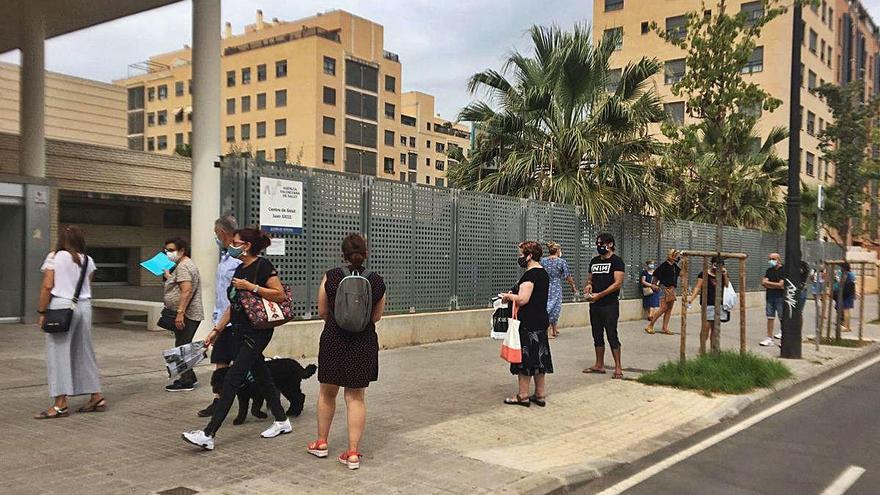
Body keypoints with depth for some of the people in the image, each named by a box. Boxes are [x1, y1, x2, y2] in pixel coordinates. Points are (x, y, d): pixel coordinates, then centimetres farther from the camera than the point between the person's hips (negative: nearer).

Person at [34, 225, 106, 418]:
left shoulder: (54, 257, -4)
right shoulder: (88, 261, 10)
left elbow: (47, 286, -8)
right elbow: (88, 287, 8)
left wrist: (42, 312, -4)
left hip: (61, 306, -5)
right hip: (84, 306, 5)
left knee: (58, 353, -2)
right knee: (84, 352, 13)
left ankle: (61, 404, -4)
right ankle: (97, 397, 17)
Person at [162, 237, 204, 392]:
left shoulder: (183, 266, -14)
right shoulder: (186, 264, 20)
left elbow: (186, 291, -24)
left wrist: (180, 313, -27)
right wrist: (167, 276, 15)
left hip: (187, 315, -11)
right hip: (189, 315, 11)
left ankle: (186, 382, -2)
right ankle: (190, 378, 24)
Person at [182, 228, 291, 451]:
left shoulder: (262, 266, -12)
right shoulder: (240, 269, 13)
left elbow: (280, 295, -18)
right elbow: (232, 305, 17)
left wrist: (251, 286, -20)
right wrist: (217, 330, 14)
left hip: (257, 332, -9)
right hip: (242, 331, 9)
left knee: (232, 379, -10)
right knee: (261, 376, 15)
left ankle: (208, 434, -10)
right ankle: (282, 422, 27)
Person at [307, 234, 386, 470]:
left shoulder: (330, 277, -9)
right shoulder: (378, 281, -6)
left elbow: (322, 312, 2)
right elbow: (376, 316, 6)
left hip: (333, 340, 0)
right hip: (364, 343, 1)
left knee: (327, 393, 18)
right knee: (356, 397, 7)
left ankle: (321, 443, 31)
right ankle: (353, 453, 7)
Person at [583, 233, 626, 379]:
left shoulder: (616, 261, -7)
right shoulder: (594, 261, 15)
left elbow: (618, 283, -15)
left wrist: (599, 295, -18)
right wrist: (588, 285, -1)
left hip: (610, 305, -7)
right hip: (595, 305, 7)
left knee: (612, 335, -7)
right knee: (597, 335, 12)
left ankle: (618, 368, -2)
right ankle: (599, 365, 21)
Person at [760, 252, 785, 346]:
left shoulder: (783, 270, -7)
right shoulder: (769, 270, 13)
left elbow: (781, 285, -14)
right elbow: (764, 283, 4)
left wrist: (768, 283, -3)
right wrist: (775, 285, -9)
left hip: (780, 297, -6)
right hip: (770, 297, 6)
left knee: (783, 318, 1)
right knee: (770, 318, 5)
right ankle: (769, 338, 8)